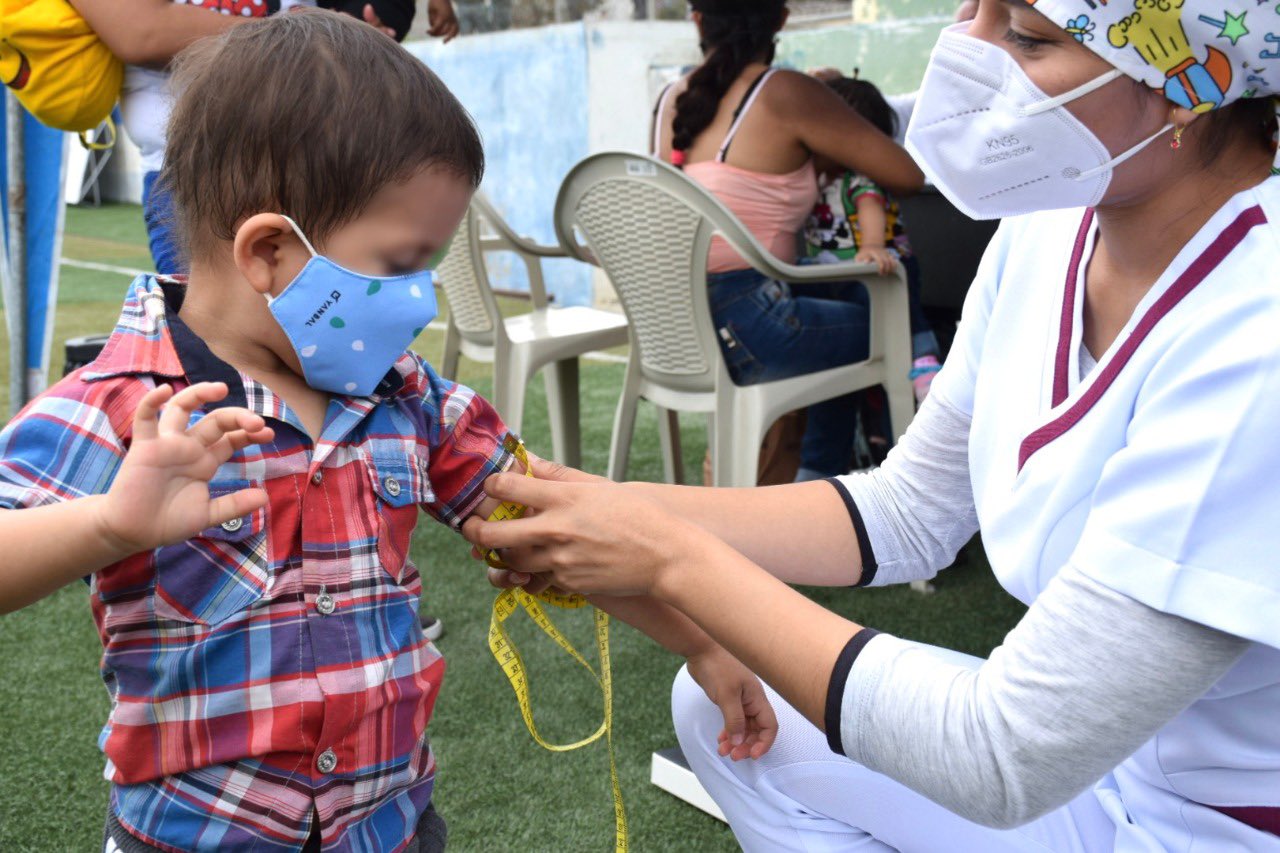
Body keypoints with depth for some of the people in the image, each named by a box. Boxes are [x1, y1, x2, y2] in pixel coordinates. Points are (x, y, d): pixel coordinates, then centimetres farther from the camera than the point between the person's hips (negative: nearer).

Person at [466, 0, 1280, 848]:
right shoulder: (1047, 234, -8)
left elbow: (1004, 762, -29)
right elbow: (908, 510, 2)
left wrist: (676, 558, -24)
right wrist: (628, 509, -11)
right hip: (1096, 737, 6)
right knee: (721, 706, 6)